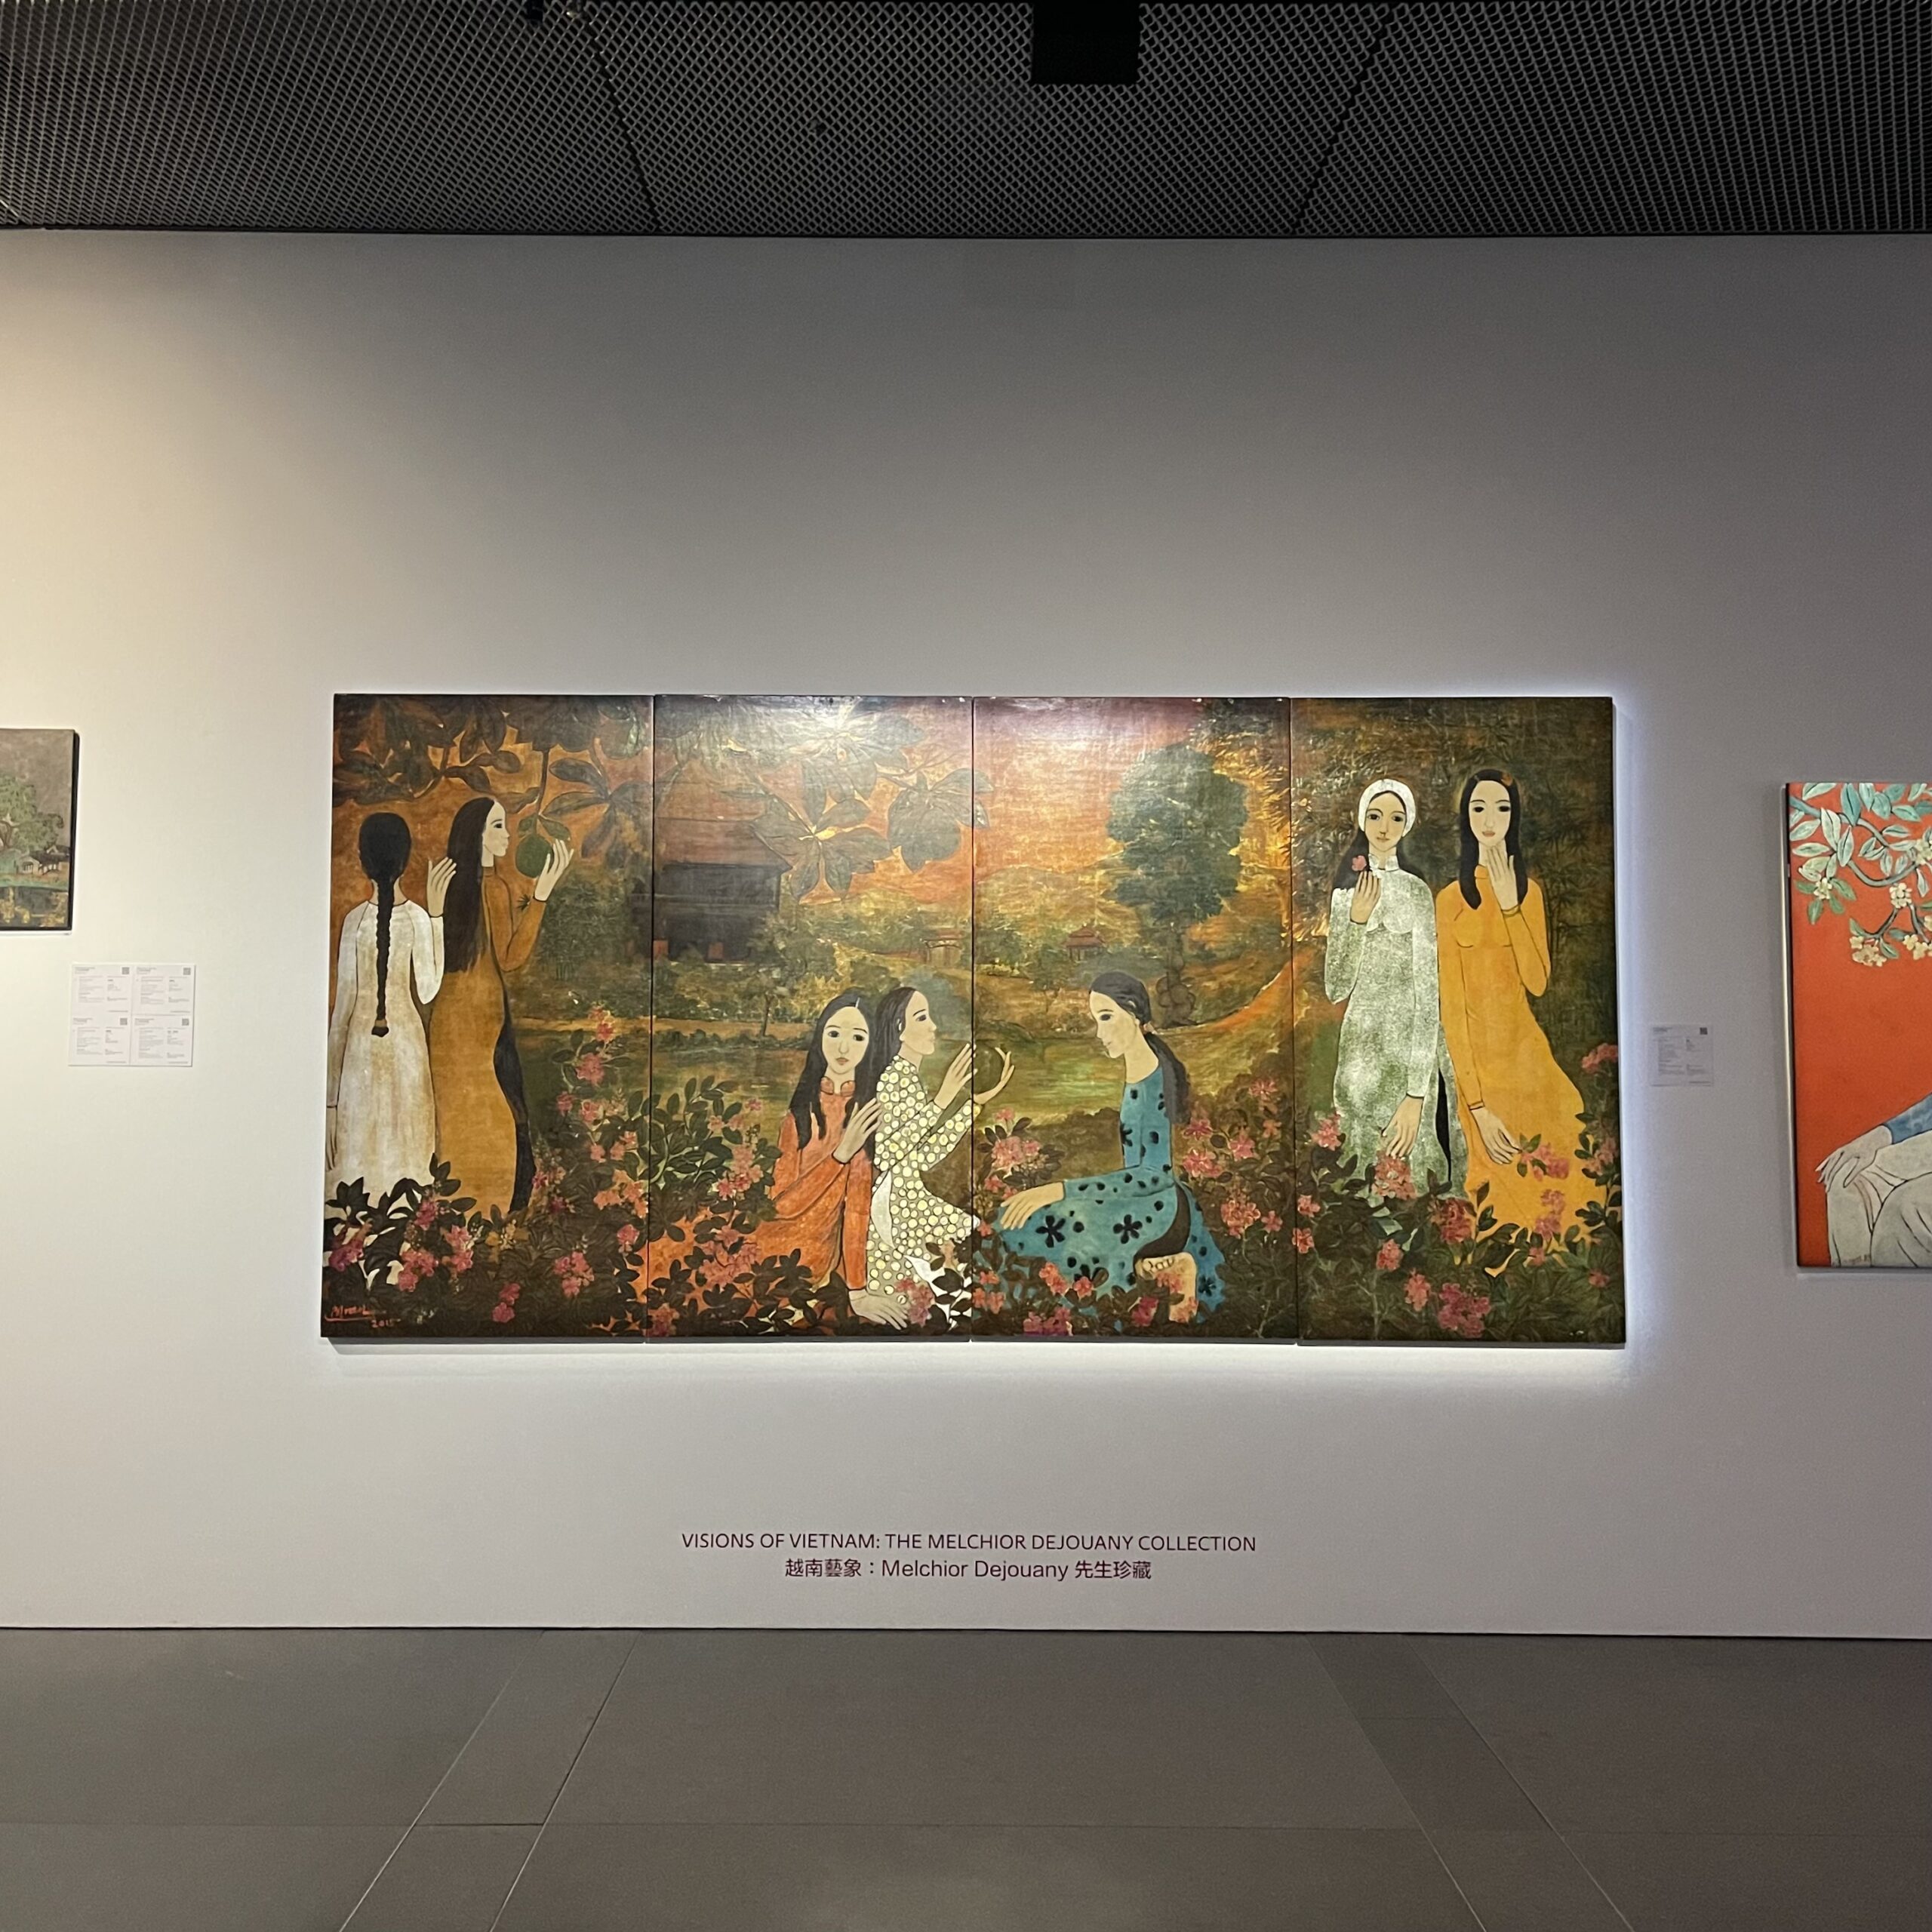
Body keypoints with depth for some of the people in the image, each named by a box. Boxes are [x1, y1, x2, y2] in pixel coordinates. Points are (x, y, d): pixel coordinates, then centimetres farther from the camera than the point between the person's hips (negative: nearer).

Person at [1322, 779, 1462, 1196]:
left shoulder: (1415, 892, -7)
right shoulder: (1346, 891, 7)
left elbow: (1428, 994, -13)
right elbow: (1336, 989, 2)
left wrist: (1416, 1095, -20)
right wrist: (1356, 920, -12)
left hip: (1409, 1053, -4)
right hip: (1359, 1049, 4)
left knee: (1409, 1173, 2)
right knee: (1366, 1175, 10)